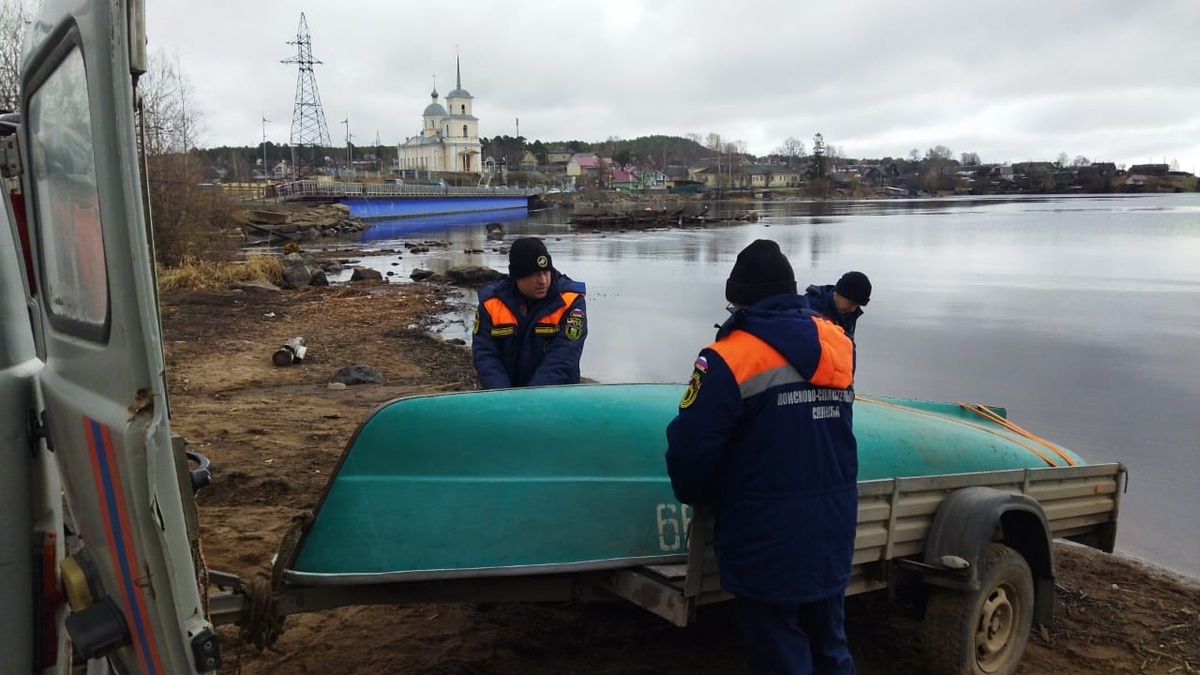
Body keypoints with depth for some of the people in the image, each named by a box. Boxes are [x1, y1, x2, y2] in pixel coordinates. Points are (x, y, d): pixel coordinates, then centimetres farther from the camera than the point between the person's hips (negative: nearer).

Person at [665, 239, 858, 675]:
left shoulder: (731, 358, -19)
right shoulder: (840, 345, 1)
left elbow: (690, 446, -18)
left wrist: (698, 497, 1)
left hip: (768, 543, -6)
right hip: (832, 536, 6)